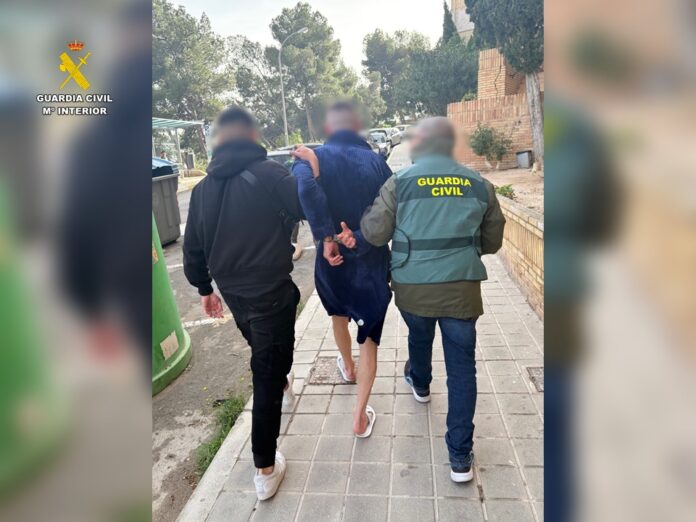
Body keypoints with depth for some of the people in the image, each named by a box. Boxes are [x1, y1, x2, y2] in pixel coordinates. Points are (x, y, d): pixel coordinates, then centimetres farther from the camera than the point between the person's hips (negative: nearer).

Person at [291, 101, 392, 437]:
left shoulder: (314, 157, -8)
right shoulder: (377, 162, -2)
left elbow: (306, 187, -30)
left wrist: (326, 236, -25)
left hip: (334, 259, 1)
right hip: (373, 262, 0)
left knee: (339, 314, 31)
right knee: (369, 339, 12)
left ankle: (348, 367, 55)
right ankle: (360, 416, 13)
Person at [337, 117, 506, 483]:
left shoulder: (400, 183, -6)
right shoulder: (479, 185, 2)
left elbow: (373, 234, -6)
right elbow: (492, 241, 9)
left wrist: (354, 239, 15)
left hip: (412, 288, 0)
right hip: (461, 287, 0)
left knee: (419, 337, 30)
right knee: (462, 369, 8)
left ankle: (420, 385, 59)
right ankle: (460, 456, 12)